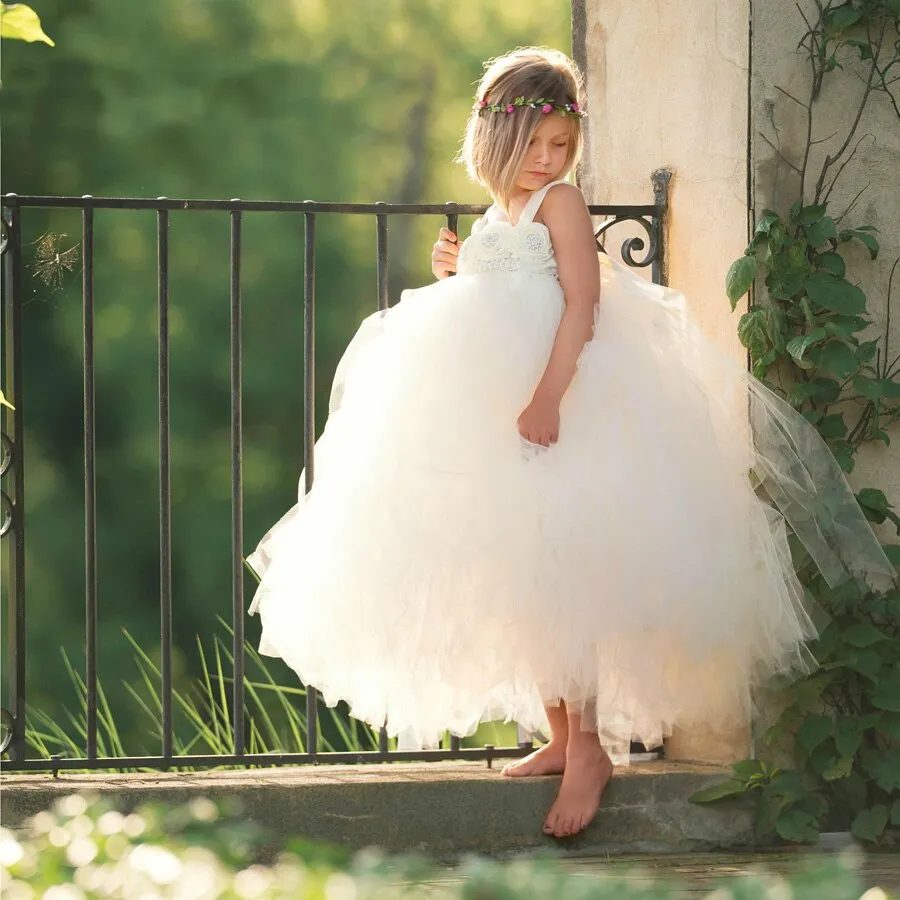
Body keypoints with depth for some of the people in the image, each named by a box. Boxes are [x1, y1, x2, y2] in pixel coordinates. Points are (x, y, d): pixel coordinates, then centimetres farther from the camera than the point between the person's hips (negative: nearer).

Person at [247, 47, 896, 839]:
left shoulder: (561, 203, -4)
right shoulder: (494, 223, 19)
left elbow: (582, 305, -16)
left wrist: (549, 395, -28)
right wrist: (455, 275, 12)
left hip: (562, 407, -9)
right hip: (495, 414, 9)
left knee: (555, 569, -15)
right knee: (522, 581, 9)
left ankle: (589, 744, -15)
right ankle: (559, 735, 17)